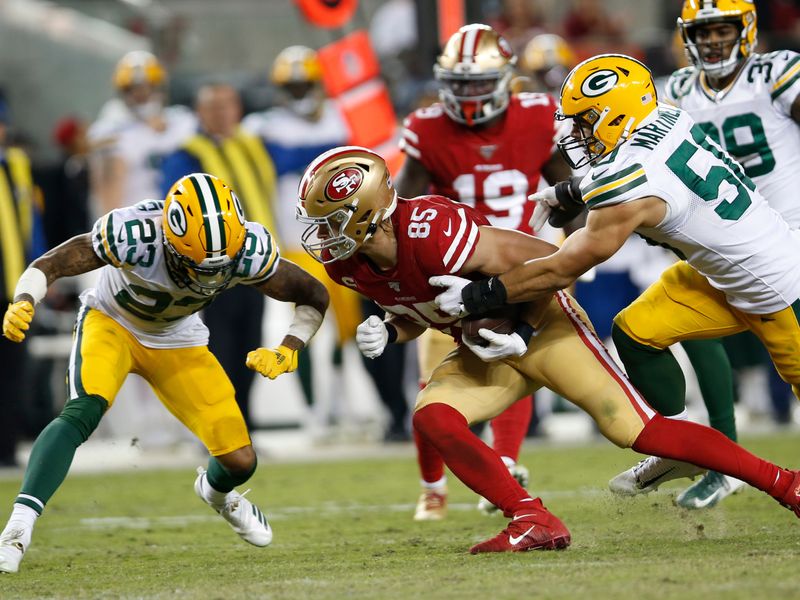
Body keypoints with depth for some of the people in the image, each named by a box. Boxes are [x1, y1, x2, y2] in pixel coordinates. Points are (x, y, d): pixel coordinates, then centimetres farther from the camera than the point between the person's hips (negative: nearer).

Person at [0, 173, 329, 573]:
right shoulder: (134, 235, -38)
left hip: (178, 342, 3)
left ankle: (216, 492, 37)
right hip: (112, 323, -3)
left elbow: (315, 297, -13)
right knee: (83, 411, -33)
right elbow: (48, 266, -30)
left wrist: (288, 352, -27)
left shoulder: (248, 251, -29)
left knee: (240, 463, 0)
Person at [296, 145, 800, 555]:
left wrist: (523, 334, -24)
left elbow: (548, 260, -23)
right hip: (488, 349, 8)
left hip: (542, 325, -8)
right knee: (432, 418, -17)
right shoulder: (349, 263, -7)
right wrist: (388, 333, -8)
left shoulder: (433, 234, -33)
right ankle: (535, 523, -15)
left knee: (636, 431, -13)